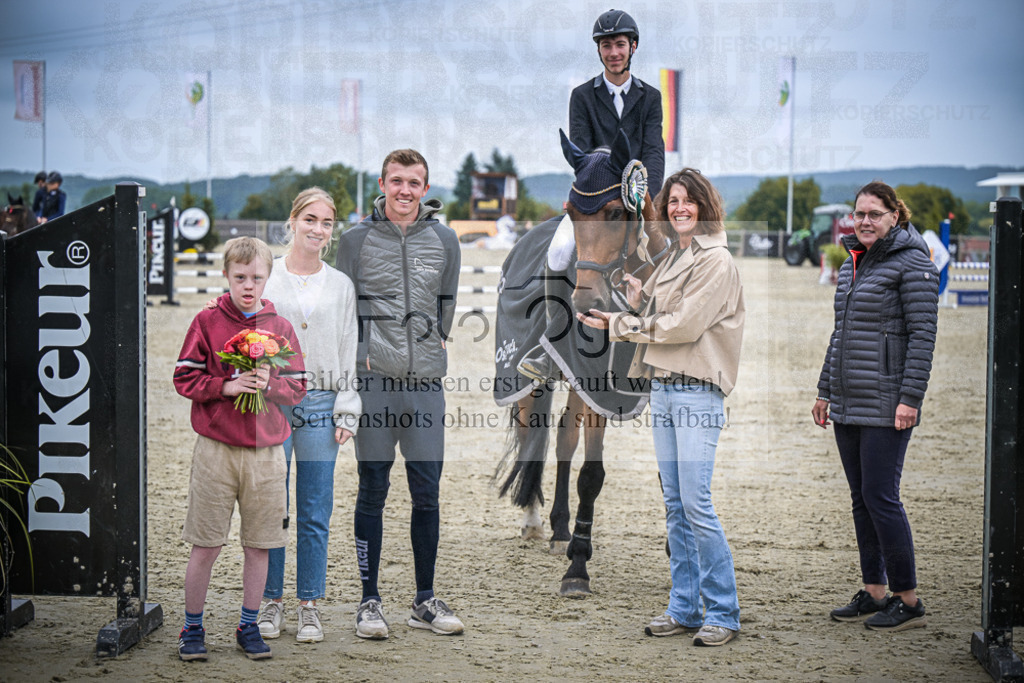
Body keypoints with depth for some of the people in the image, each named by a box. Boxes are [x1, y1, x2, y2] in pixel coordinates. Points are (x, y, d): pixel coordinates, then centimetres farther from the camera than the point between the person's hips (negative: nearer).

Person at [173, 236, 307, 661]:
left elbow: (298, 388, 7)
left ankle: (249, 626, 21)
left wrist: (270, 384, -13)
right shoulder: (207, 322, 0)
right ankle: (192, 627, 16)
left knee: (258, 546, 7)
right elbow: (184, 379, -2)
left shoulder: (279, 328, 7)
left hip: (265, 450, 2)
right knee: (205, 546, 2)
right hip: (215, 450, -2)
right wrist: (227, 386, -15)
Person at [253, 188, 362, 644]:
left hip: (320, 405, 1)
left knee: (315, 514, 2)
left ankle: (309, 606, 11)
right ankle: (271, 601, 14)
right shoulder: (266, 279, 5)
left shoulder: (340, 285, 11)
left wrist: (346, 412, 3)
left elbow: (348, 352, 11)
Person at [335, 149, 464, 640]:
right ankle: (370, 601, 9)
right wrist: (361, 355, -5)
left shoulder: (444, 240, 9)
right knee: (373, 491, 2)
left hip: (425, 380, 2)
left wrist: (431, 346, 11)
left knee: (427, 492, 4)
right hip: (373, 381, -2)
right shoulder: (357, 240, 3)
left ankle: (425, 600, 15)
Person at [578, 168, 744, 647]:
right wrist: (637, 304, 1)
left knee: (696, 503, -10)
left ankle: (722, 613, -1)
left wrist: (618, 325, -9)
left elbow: (684, 324, -15)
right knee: (675, 504, 10)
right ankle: (684, 608, 16)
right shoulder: (673, 260, 18)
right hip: (663, 387, 8)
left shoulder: (716, 262, -8)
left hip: (697, 391, -8)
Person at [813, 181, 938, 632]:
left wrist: (910, 398, -18)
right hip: (848, 405, 8)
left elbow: (923, 335, -13)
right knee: (861, 498, 10)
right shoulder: (852, 264, 16)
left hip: (886, 404, -8)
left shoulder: (912, 263, -8)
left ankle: (908, 601, 2)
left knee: (880, 497, -7)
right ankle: (873, 593, 18)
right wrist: (825, 390, 20)